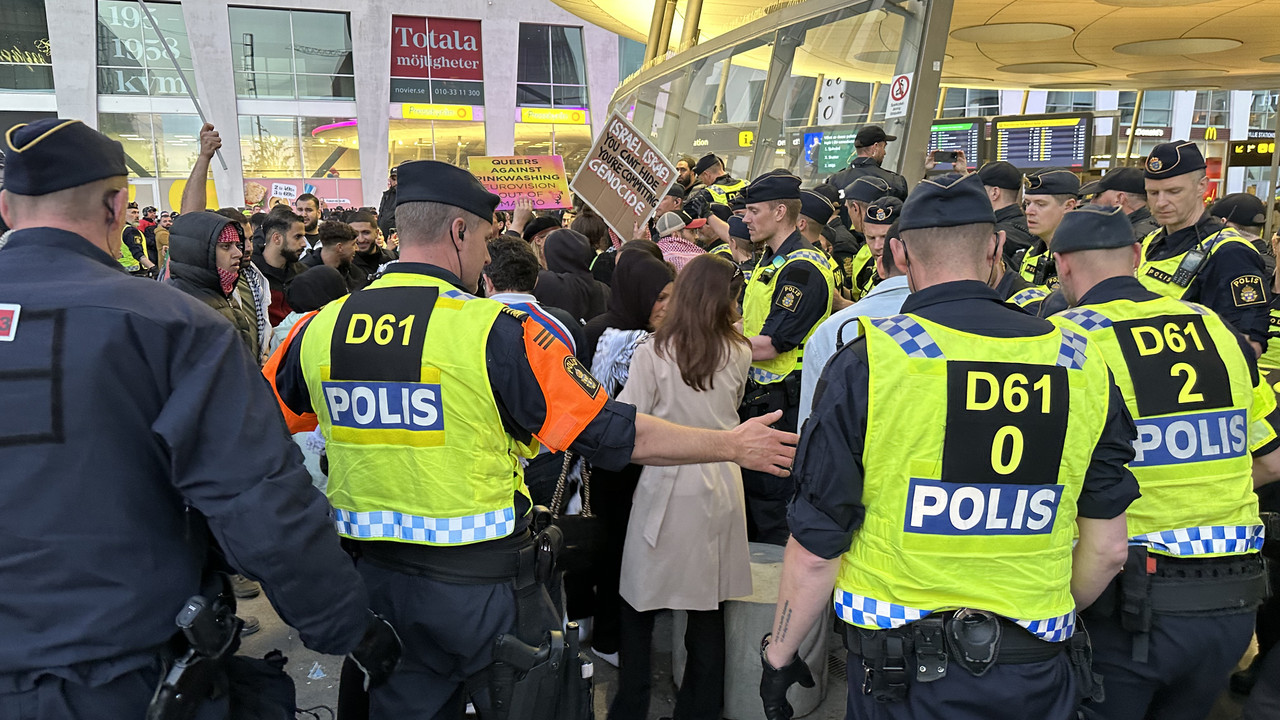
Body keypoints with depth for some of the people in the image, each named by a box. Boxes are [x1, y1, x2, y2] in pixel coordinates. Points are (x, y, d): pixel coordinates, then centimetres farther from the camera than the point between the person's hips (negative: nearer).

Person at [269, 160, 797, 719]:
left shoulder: (321, 328, -4)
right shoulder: (494, 332, -19)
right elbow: (619, 436, -16)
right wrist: (732, 445, -4)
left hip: (376, 578, 5)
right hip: (484, 587, -4)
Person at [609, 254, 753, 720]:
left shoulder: (654, 351, -9)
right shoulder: (738, 354, 1)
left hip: (666, 485, -3)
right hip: (720, 487, 3)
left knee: (641, 601, 11)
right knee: (708, 604, 13)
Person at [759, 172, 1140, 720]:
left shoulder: (865, 363, -16)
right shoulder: (1084, 365, -4)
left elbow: (815, 550, -12)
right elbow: (1107, 549, 4)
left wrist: (778, 653, 4)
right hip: (1038, 676, 4)